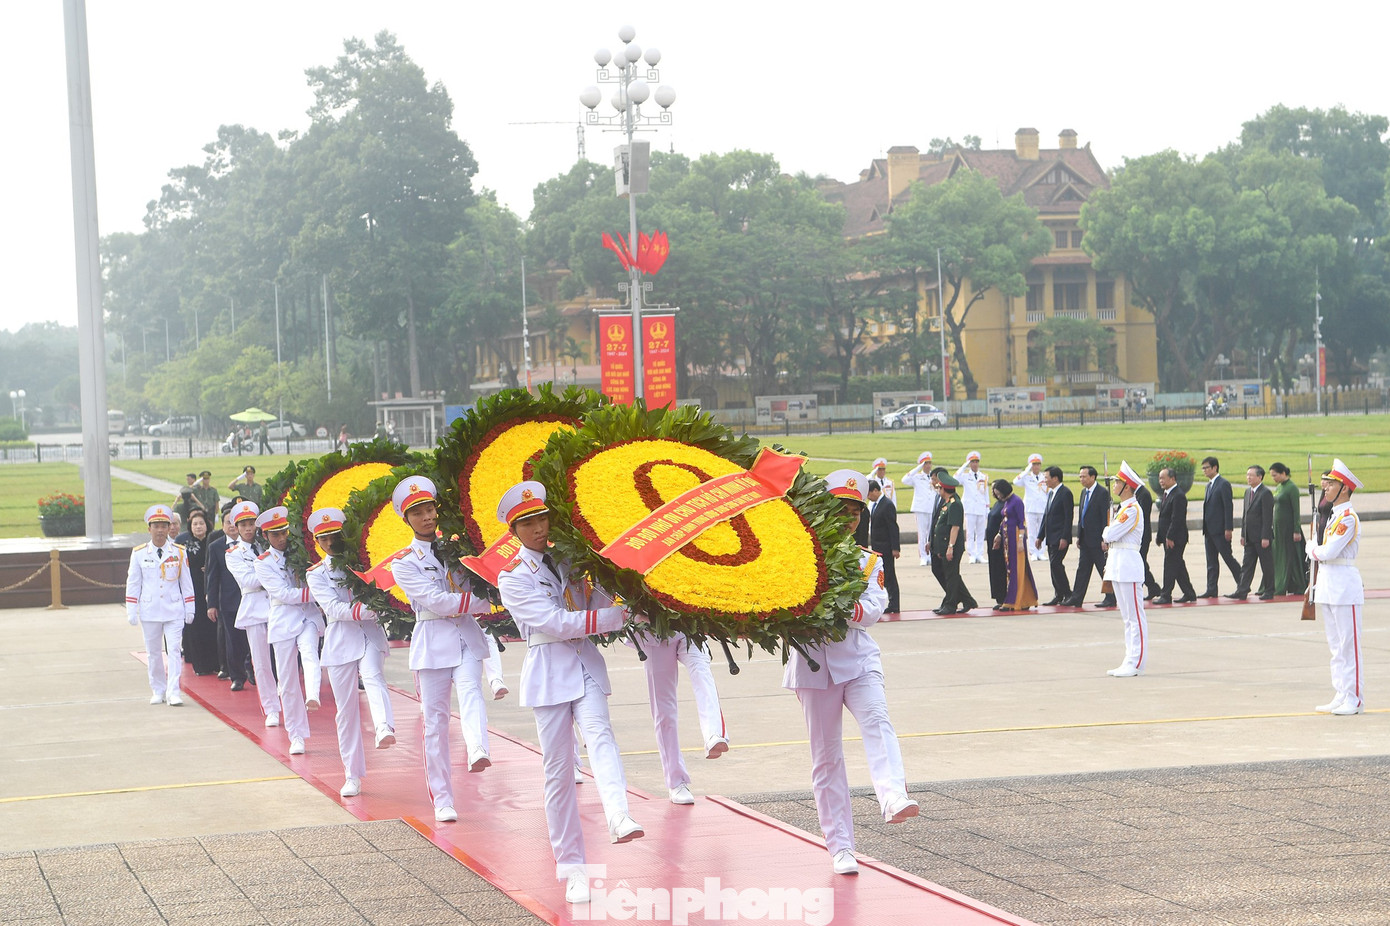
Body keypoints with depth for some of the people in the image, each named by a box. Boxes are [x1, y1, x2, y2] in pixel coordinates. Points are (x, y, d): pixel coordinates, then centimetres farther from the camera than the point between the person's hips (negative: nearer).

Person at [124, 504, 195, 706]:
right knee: (153, 652, 7)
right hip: (149, 611, 1)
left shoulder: (179, 552, 3)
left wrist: (189, 609, 6)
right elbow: (133, 583, 5)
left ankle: (174, 693, -10)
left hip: (174, 610, -1)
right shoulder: (139, 554, 3)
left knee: (174, 650, -8)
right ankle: (158, 691, 19)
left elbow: (186, 582, 7)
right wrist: (131, 612, 2)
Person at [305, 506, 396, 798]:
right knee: (346, 709, 4)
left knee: (373, 676, -31)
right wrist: (363, 610, -26)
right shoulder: (316, 575, 6)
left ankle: (385, 728, -58)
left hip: (370, 635, 0)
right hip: (341, 641, 1)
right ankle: (352, 776, 12)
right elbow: (333, 608, -11)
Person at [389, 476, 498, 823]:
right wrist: (482, 600, -12)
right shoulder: (404, 564, 0)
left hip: (467, 637, 2)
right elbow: (436, 601, -12)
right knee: (435, 719, 1)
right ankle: (442, 800, 8)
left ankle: (478, 752, -51)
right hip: (433, 642, -2)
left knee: (470, 691, -26)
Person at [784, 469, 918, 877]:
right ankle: (840, 846, 6)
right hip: (814, 661, -1)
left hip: (858, 658, 1)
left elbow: (873, 608, -6)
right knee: (826, 754, 2)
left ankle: (893, 797, -48)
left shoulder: (868, 561, 12)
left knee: (877, 720, -27)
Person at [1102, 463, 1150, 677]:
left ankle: (1137, 663, -4)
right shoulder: (1123, 508, 16)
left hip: (1128, 565, -10)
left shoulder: (1132, 510, -15)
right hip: (1118, 565, 10)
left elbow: (1111, 535, -18)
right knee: (1127, 617, 12)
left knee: (1135, 616, -6)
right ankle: (1130, 661, 16)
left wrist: (1106, 530, 0)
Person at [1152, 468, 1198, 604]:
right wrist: (1161, 537, 15)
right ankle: (1189, 594, 18)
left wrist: (1170, 537, -22)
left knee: (1170, 565, -5)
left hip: (1175, 539, -10)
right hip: (1168, 538, 10)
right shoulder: (1166, 493, 14)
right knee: (1178, 566, 12)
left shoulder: (1178, 495, -17)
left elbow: (1176, 519, -21)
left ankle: (1166, 595, -1)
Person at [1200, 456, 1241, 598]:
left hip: (1220, 530, -9)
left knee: (1228, 558, -4)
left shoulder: (1224, 484, -10)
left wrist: (1228, 529, -19)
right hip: (1210, 530, 9)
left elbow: (1228, 507, -15)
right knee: (1211, 561, 8)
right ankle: (1211, 590, 9)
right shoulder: (1209, 485, 16)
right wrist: (1205, 529, 14)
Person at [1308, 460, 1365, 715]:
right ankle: (1340, 696, 17)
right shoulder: (1333, 514, 14)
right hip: (1327, 585, 9)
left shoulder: (1348, 517, -14)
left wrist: (1312, 550, -2)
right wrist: (1315, 583, 9)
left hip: (1344, 586, -9)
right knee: (1335, 646, 12)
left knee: (1349, 645, -4)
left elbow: (1329, 551, -22)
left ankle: (1354, 699, 0)